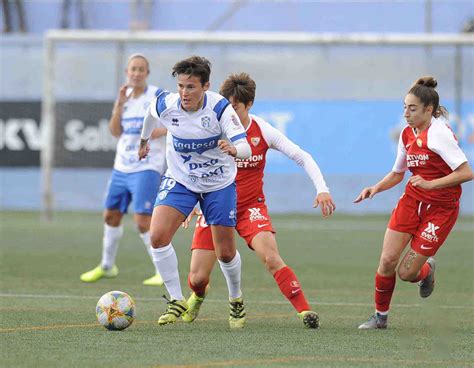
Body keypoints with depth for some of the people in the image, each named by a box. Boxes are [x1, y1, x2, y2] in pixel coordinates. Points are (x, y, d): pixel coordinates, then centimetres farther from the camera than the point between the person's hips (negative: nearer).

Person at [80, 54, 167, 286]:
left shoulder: (157, 96, -7)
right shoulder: (124, 95, 9)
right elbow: (115, 132, 2)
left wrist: (160, 131, -26)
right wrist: (120, 104, -11)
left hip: (147, 168, -6)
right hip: (122, 167, 7)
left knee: (142, 221, -16)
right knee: (111, 215, 15)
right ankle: (107, 266, 33)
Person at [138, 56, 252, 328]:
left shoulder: (220, 108, -26)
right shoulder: (166, 105, -18)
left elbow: (246, 147, -31)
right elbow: (151, 115, 9)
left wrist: (233, 149, -55)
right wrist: (144, 139, 28)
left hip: (219, 184, -2)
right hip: (180, 180, 2)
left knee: (226, 253, 3)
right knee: (158, 236, -20)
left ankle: (236, 300, 34)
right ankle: (177, 301, -5)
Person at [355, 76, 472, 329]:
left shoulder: (438, 133, -18)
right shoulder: (407, 134, 7)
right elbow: (397, 174, 21)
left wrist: (430, 184, -28)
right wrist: (375, 188, 3)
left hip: (441, 209, -6)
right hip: (412, 201, 6)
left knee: (406, 273, -7)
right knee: (388, 260, -7)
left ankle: (427, 270, 30)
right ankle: (380, 316, 12)